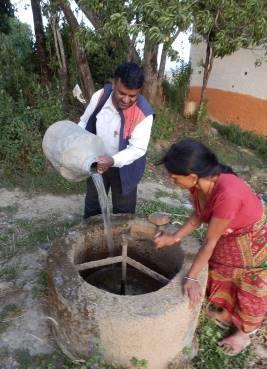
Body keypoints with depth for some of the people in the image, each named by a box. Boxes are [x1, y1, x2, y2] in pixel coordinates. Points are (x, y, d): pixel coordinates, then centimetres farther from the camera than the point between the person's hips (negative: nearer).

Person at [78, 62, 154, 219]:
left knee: (123, 210, 15)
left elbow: (138, 148, -27)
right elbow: (84, 122, -1)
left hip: (124, 168, -3)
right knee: (92, 203, 23)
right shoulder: (100, 96, -16)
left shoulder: (143, 114, -27)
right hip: (96, 163, 4)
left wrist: (113, 161, -41)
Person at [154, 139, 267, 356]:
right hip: (228, 236, 7)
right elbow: (198, 215, -2)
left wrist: (191, 277, -20)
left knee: (249, 290, 16)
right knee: (222, 274, 25)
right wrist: (175, 238, -10)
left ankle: (244, 332, 43)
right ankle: (226, 315, 53)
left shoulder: (227, 194, -43)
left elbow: (210, 242, -31)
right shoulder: (199, 183, -20)